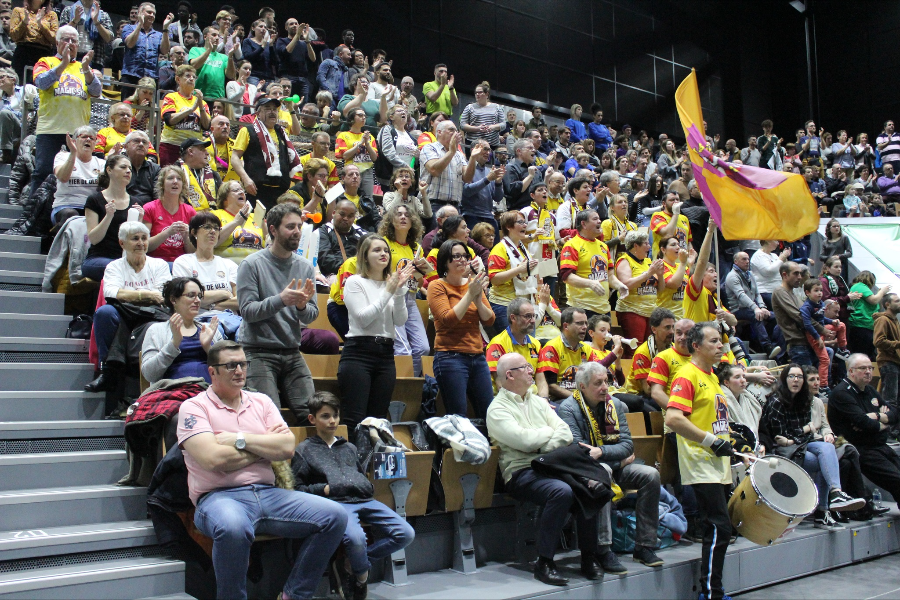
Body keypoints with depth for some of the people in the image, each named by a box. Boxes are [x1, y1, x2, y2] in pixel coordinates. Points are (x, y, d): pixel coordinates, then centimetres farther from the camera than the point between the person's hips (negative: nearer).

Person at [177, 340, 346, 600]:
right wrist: (266, 444, 0)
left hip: (268, 493, 5)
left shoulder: (261, 402, 18)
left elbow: (287, 448, 4)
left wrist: (239, 439, -5)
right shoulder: (193, 407, 2)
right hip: (219, 497, -5)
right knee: (233, 527, -41)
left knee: (334, 515, -14)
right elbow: (214, 459, -13)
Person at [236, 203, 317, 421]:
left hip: (293, 353, 4)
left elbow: (312, 316, 5)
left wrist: (302, 305, -18)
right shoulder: (252, 264, -4)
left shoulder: (305, 267, 8)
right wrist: (281, 300, -27)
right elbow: (247, 311, -13)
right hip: (260, 352, -4)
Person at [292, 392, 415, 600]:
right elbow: (297, 488, 7)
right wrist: (324, 489, -8)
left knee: (405, 533, -14)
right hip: (336, 503, -6)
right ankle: (362, 576, -2)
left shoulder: (349, 448, 32)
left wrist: (369, 487, 14)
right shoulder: (304, 450, 15)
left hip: (364, 499, 6)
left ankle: (351, 563, -2)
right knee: (355, 538, -38)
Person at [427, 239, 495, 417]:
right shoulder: (437, 286, -2)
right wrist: (469, 294, -14)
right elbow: (449, 319, -14)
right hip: (451, 357, -5)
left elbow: (489, 321, 8)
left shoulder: (473, 283, 13)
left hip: (478, 357, 6)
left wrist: (478, 298, -8)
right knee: (458, 417, -7)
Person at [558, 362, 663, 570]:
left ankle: (644, 547, -10)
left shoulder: (615, 405, 7)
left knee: (650, 474, -17)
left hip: (615, 467, 6)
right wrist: (619, 457, -19)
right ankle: (603, 550, -37)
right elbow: (578, 450, -18)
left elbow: (627, 445, -2)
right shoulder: (568, 409, -9)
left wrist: (601, 452, -22)